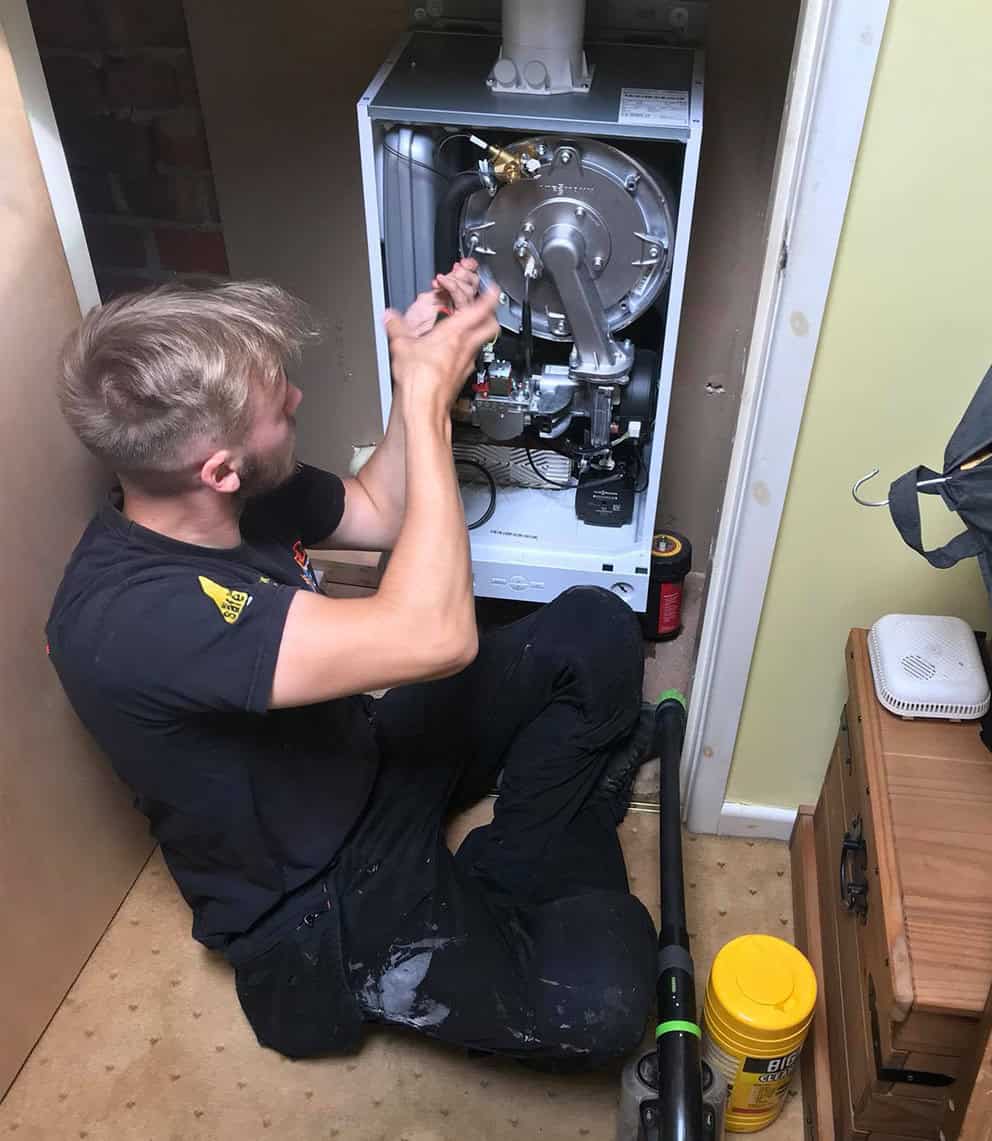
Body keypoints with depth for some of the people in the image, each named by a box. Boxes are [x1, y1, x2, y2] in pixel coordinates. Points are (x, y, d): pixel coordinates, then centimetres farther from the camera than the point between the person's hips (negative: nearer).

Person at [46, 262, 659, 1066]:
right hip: (319, 903, -7)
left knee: (593, 631, 1)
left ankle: (519, 868, 11)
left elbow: (380, 513, 8)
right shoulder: (128, 615, -35)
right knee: (600, 999, -26)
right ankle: (507, 889, 6)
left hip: (371, 763, 8)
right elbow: (434, 637, -41)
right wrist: (428, 402, -31)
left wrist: (423, 379, -8)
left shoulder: (242, 497, -10)